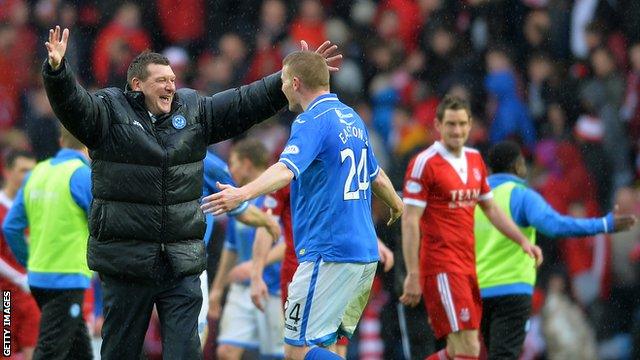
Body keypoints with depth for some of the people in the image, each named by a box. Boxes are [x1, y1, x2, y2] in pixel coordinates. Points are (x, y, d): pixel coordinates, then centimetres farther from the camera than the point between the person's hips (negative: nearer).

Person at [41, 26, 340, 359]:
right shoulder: (109, 110, -2)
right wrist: (57, 70, -39)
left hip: (182, 263, 3)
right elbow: (73, 104, -18)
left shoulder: (193, 110, 11)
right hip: (125, 258, -3)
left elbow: (246, 102, 15)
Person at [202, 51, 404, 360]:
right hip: (365, 253, 9)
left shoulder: (312, 121, -11)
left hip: (330, 254, -9)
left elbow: (287, 169, -30)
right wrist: (396, 205, 52)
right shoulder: (352, 119, 16)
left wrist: (244, 193, -46)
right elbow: (376, 176, 31)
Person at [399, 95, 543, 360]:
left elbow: (490, 208, 26)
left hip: (468, 266, 8)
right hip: (442, 266, -8)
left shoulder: (475, 160, 14)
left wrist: (523, 241, 17)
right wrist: (413, 275, -16)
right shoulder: (425, 163, -9)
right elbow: (410, 221, -11)